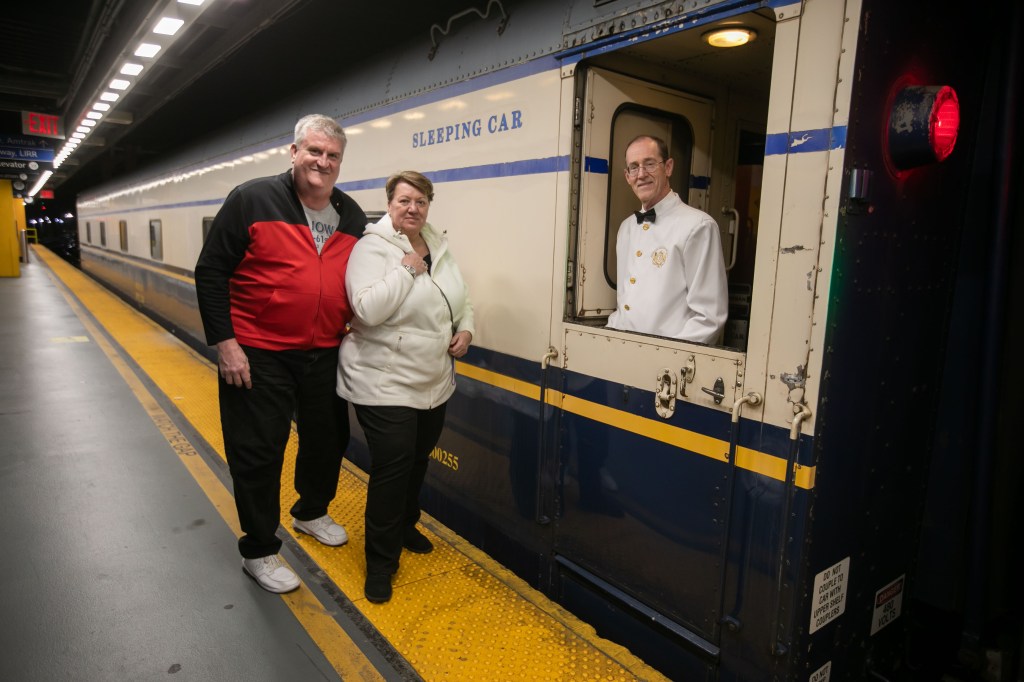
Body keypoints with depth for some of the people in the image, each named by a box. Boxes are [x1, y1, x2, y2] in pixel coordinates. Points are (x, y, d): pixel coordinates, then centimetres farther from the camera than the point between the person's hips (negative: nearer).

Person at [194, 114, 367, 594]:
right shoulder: (252, 200, -9)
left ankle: (311, 512, 45)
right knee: (258, 454, 5)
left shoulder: (353, 217, 5)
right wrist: (224, 343, -13)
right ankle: (259, 550, 23)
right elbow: (210, 272, -8)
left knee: (328, 440, 18)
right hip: (258, 356, -5)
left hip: (326, 355, 5)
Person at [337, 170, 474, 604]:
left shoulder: (439, 247, 8)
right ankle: (380, 561, 12)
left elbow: (461, 299, 19)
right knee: (392, 468, -6)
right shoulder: (372, 247, -13)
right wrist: (406, 269, -21)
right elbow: (367, 309, -26)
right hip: (385, 384, -7)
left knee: (419, 461, 19)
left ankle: (405, 526, 43)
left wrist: (465, 329, 1)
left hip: (434, 382, 7)